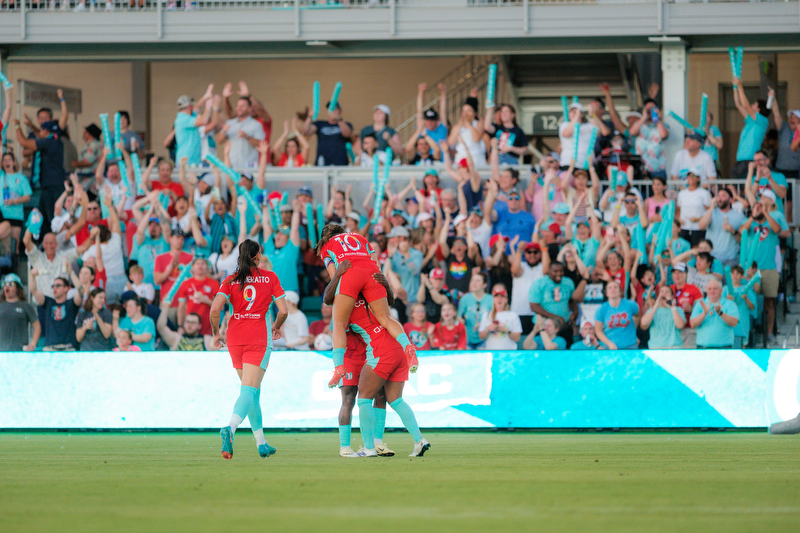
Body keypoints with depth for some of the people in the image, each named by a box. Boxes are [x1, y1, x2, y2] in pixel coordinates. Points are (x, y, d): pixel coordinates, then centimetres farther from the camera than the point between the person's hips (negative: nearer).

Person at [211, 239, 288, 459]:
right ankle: (230, 429, -39)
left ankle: (261, 443, 21)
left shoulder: (230, 281, 7)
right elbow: (283, 311, 2)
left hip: (235, 337, 3)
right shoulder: (270, 278, 5)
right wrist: (276, 327, 22)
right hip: (258, 337, -3)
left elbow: (214, 310, -6)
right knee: (249, 390, -12)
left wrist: (216, 334, 10)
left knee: (252, 391, 17)